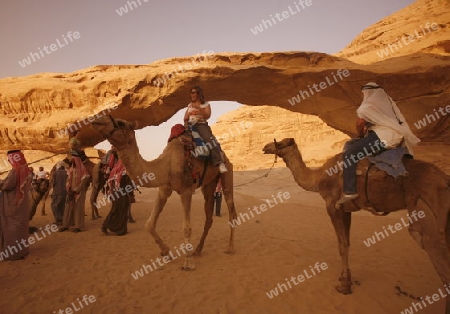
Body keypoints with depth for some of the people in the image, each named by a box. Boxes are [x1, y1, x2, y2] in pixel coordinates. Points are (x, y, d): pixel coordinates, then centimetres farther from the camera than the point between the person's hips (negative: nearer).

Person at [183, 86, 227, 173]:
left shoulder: (205, 104, 7)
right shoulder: (190, 105, 20)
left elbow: (207, 116, -10)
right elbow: (185, 118, 21)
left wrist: (199, 108, -20)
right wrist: (186, 119, -2)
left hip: (201, 125, -6)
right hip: (190, 125, 6)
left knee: (209, 139, -30)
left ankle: (220, 162, -39)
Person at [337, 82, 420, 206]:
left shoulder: (368, 105, 1)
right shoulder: (388, 101, 23)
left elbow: (360, 123, -4)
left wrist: (361, 136, 16)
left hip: (381, 137, -9)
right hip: (398, 138, 9)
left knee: (349, 155, -12)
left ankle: (350, 192, -20)